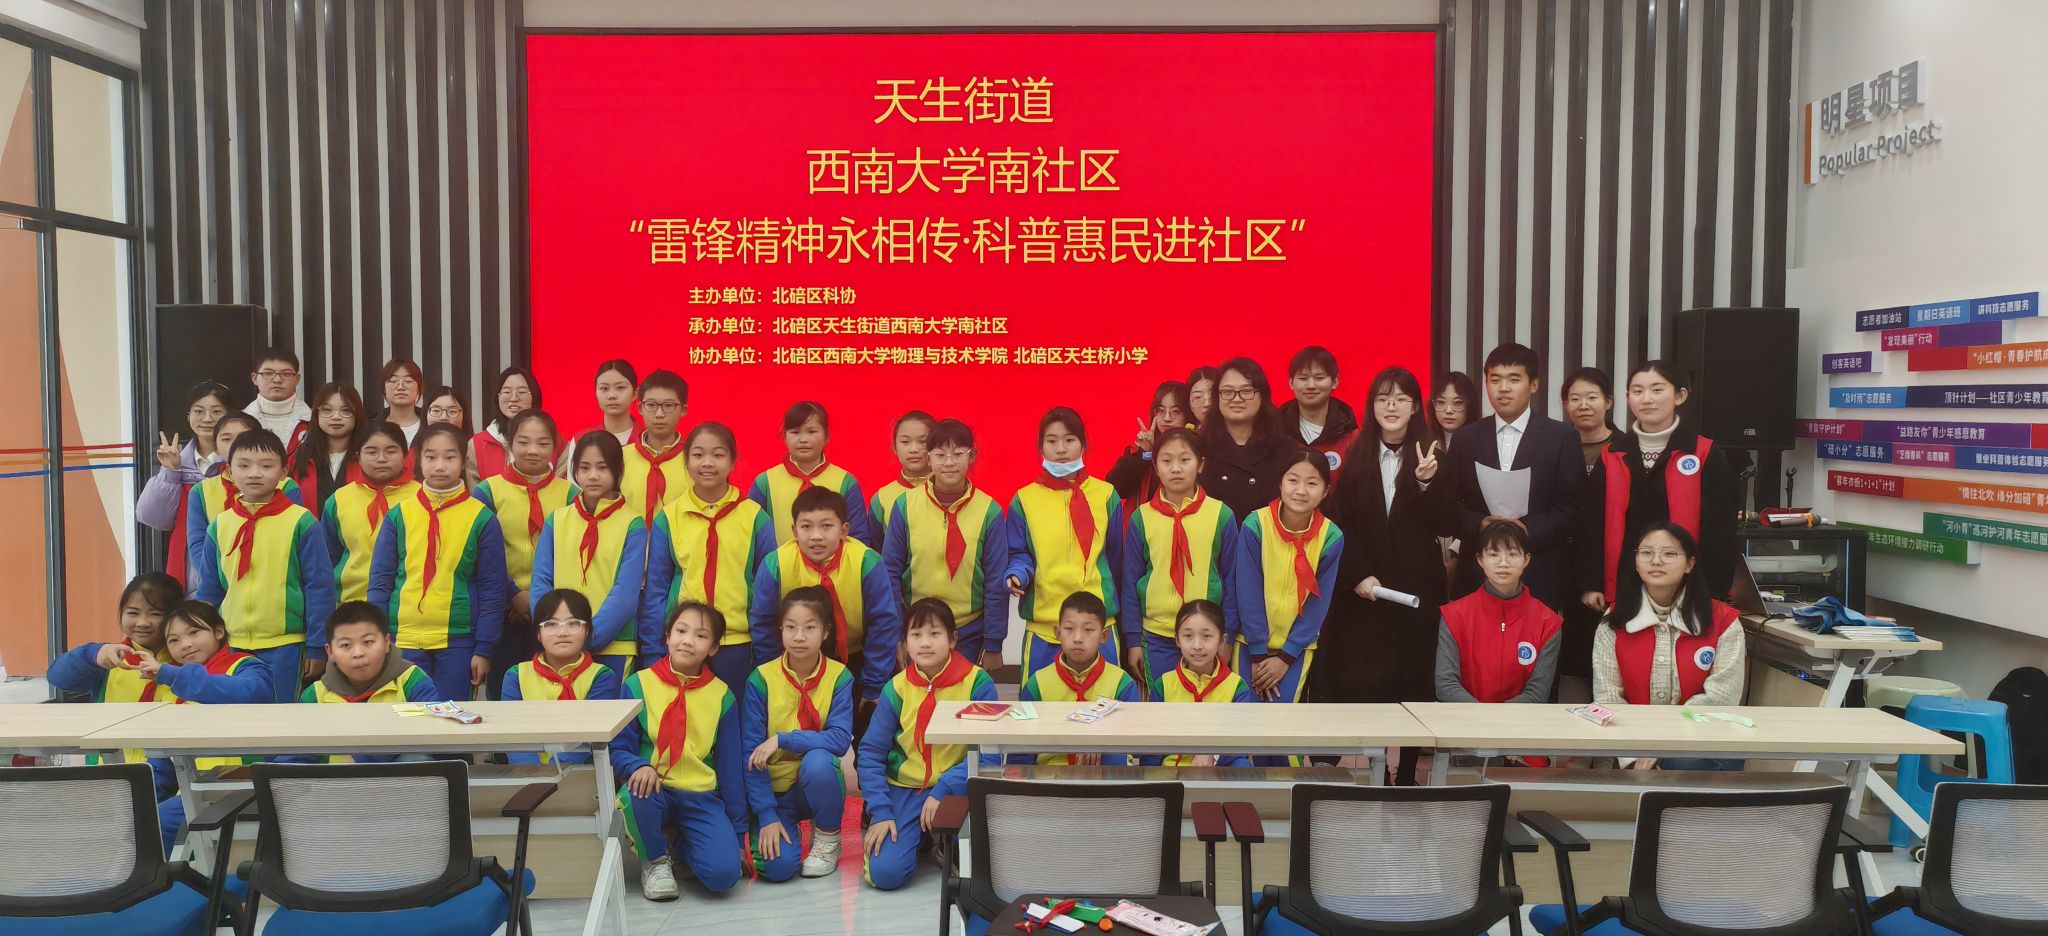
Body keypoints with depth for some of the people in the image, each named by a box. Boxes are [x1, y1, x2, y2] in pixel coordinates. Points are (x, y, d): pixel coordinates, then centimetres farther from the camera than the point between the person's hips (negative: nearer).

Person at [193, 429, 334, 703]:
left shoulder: (301, 522, -6)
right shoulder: (219, 525, 5)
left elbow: (320, 586, -5)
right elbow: (208, 591, 12)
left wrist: (317, 646, -6)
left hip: (285, 646, -4)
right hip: (232, 647, 4)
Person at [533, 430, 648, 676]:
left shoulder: (632, 525, -2)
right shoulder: (556, 521, 7)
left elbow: (626, 593, -8)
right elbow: (540, 582, 4)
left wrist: (588, 636, -17)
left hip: (614, 647, -2)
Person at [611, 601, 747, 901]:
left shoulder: (721, 695, 2)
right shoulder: (639, 685, -2)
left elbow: (730, 766, 7)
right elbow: (618, 749, -1)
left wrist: (738, 832, 8)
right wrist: (639, 766, -25)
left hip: (702, 797, 1)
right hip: (655, 793, -1)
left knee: (724, 872, -24)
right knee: (636, 795, -37)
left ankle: (679, 846, 13)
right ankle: (655, 859, -3)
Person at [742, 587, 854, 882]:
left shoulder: (839, 677, -9)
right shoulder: (761, 679, -10)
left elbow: (840, 740, -19)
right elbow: (751, 753, -10)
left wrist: (782, 740, -26)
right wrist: (767, 815, -16)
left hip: (818, 784, 1)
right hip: (774, 789, 0)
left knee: (818, 760, -34)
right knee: (777, 866, -24)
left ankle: (828, 838, -6)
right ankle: (787, 826, 12)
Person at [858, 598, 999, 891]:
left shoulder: (978, 683, -12)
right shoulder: (897, 688, -5)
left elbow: (988, 753, -16)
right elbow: (870, 753, -3)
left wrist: (942, 790, -24)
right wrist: (880, 812, -12)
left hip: (957, 789, -1)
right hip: (904, 789, 1)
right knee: (884, 872, -18)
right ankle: (919, 833, 16)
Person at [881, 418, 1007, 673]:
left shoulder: (989, 511, -7)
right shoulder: (905, 505, -5)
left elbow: (996, 582, -3)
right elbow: (890, 572, 0)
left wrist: (993, 645, -2)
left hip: (969, 635, -1)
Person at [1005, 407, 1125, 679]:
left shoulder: (1105, 495, 6)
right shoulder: (1024, 499, 3)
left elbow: (1116, 556, 13)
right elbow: (1018, 555, 5)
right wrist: (1017, 575, -16)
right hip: (1043, 625, 0)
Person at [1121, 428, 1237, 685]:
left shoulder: (1221, 515, -3)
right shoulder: (1141, 517, -1)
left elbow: (1232, 578, 3)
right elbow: (1130, 582, 4)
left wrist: (1227, 635, 2)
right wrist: (1132, 640, 3)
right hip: (1156, 638, 1)